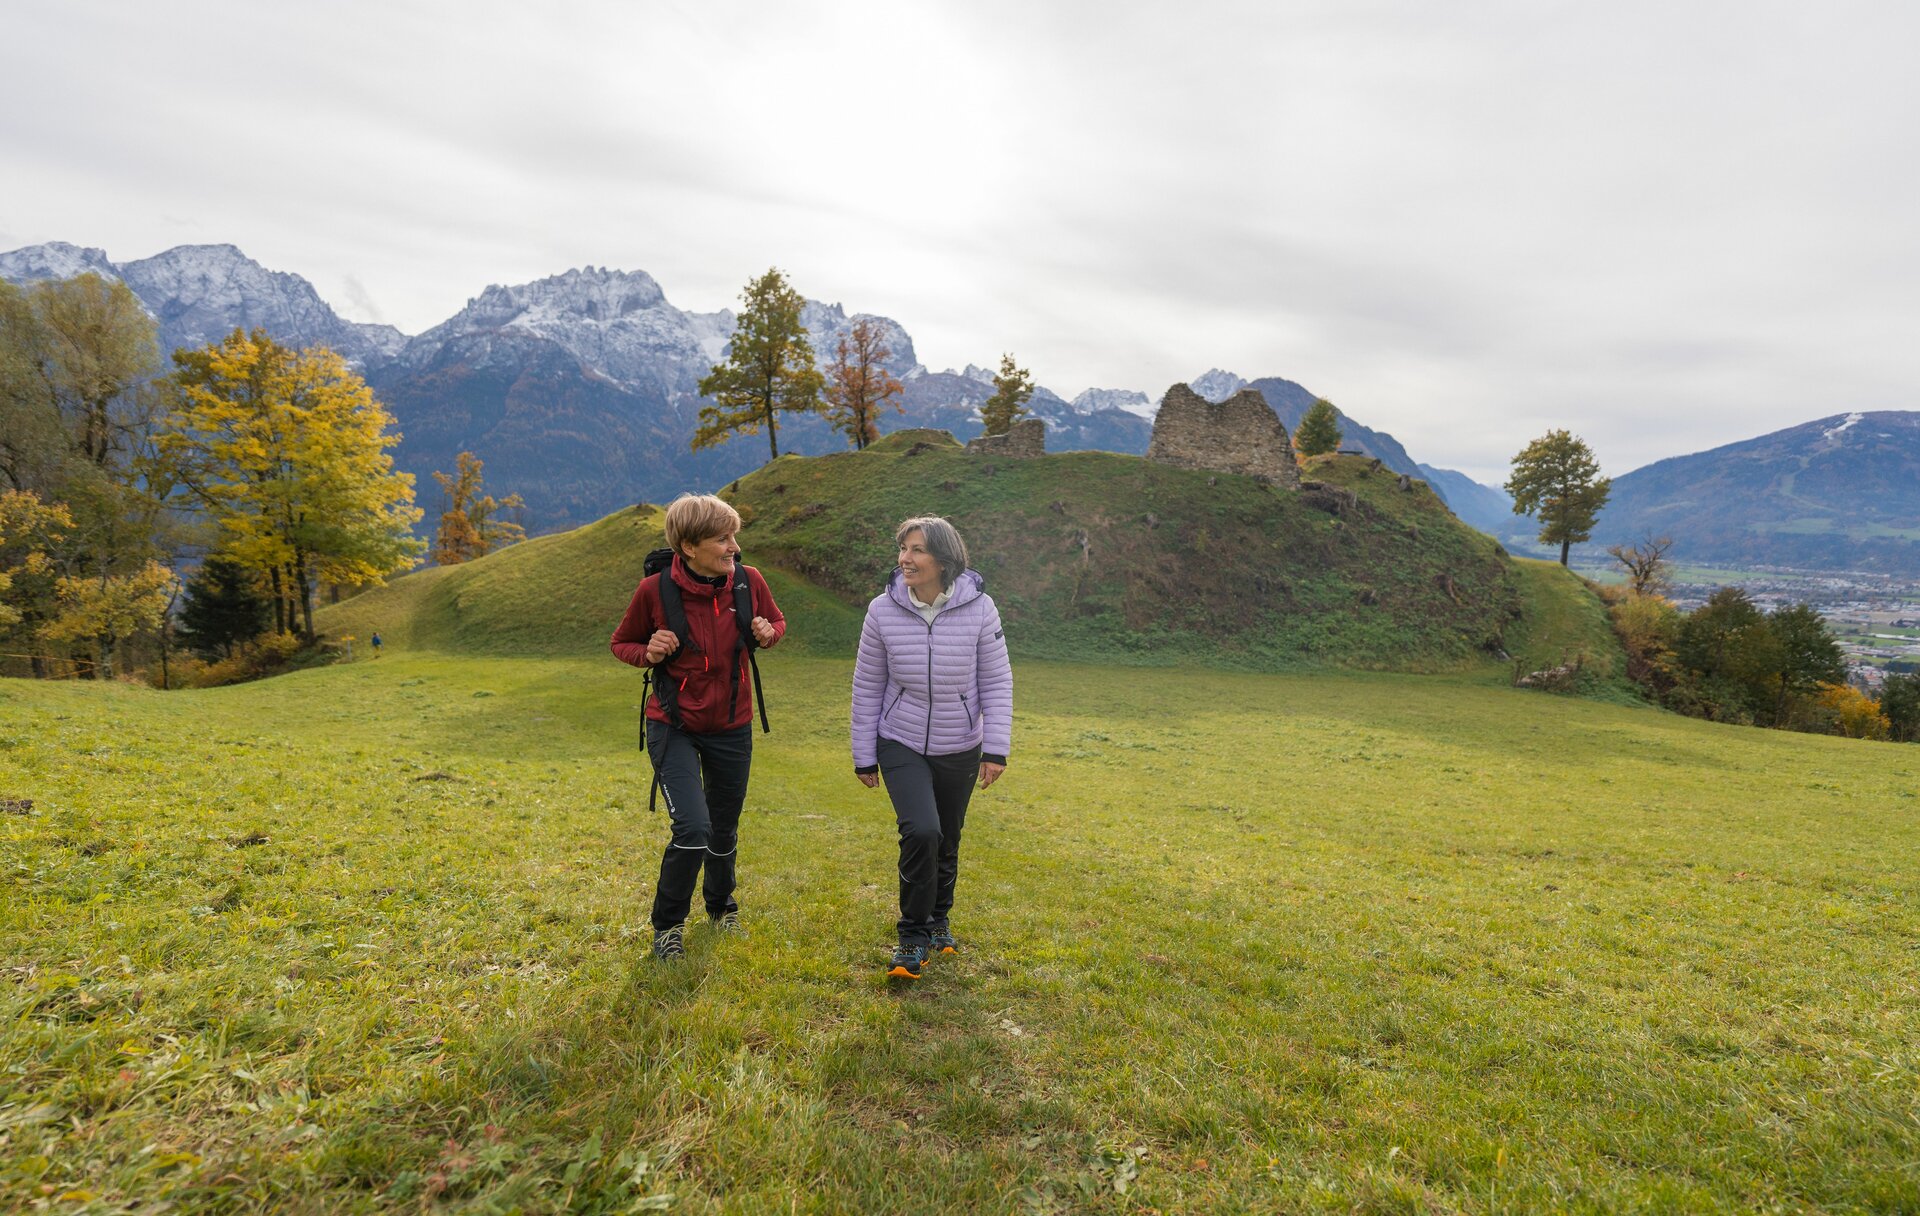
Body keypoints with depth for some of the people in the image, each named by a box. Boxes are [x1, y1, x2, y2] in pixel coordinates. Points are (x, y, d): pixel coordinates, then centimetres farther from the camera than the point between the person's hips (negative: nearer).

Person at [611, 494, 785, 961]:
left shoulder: (749, 581, -10)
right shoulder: (654, 590, -16)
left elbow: (777, 622, 9)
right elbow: (621, 643, 1)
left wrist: (768, 634, -14)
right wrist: (649, 652, -21)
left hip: (732, 728, 3)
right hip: (674, 728, -3)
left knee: (724, 829, 17)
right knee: (693, 827, -16)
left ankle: (721, 904, 47)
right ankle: (667, 923, 11)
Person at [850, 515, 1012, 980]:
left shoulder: (979, 608, -14)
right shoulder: (883, 610, -12)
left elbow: (996, 682, -5)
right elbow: (867, 687, -2)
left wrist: (996, 749, -8)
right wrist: (864, 756, 2)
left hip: (960, 750, 1)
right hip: (901, 745, -1)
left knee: (947, 841, 14)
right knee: (921, 832, -19)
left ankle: (938, 919, 41)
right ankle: (913, 936, 3)